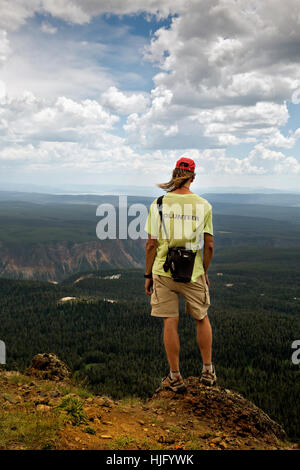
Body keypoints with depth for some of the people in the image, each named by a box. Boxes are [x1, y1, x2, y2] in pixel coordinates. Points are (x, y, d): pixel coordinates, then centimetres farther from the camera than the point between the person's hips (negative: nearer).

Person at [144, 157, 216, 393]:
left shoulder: (158, 205, -6)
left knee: (170, 323, 7)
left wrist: (148, 275, 4)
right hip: (193, 272, 1)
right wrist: (205, 272, 12)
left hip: (163, 271, 0)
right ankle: (208, 370, 27)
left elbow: (151, 245, -6)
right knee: (202, 318, 19)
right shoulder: (203, 205, -4)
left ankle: (175, 377, 17)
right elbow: (209, 245, -3)